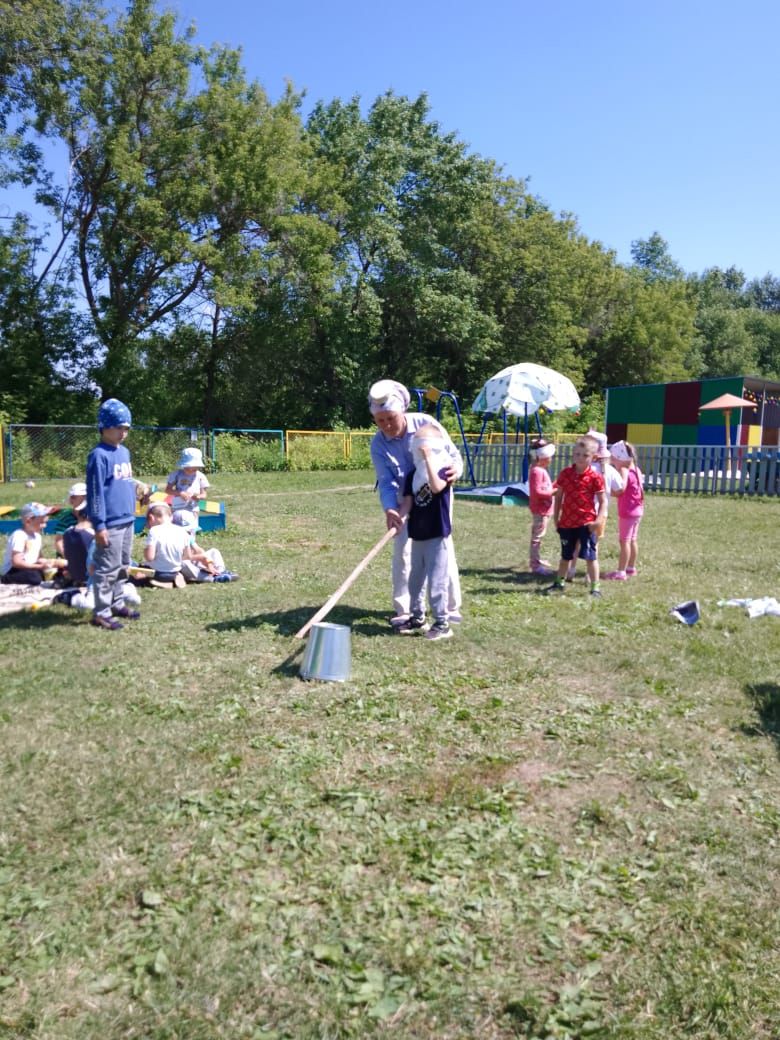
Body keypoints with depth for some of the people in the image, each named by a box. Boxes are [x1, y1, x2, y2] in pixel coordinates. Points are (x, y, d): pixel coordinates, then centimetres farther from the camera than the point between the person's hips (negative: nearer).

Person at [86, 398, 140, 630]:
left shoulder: (124, 452, 12)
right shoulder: (99, 455, -13)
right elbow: (95, 493, -15)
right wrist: (99, 525, -17)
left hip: (127, 520, 8)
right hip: (110, 523, -8)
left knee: (122, 567, 17)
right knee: (107, 569, -3)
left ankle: (117, 603, 28)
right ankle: (101, 612, 5)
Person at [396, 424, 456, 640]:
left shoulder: (443, 469, -8)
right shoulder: (412, 475, 9)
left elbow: (436, 487, -30)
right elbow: (408, 501, 2)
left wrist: (428, 459, -28)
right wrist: (399, 518, -17)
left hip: (437, 535, -7)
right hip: (417, 535, 7)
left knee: (436, 581, -5)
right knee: (415, 580, 16)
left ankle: (442, 624, 5)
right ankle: (417, 617, 30)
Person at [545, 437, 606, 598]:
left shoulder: (595, 477, -8)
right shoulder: (565, 474, 1)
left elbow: (603, 500, -6)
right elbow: (558, 496, 9)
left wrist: (598, 519, -17)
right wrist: (556, 517, 7)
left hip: (586, 523, -4)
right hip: (567, 522, 4)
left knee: (590, 556, -2)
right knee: (565, 555, 18)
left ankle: (595, 588, 6)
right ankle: (559, 583, 33)